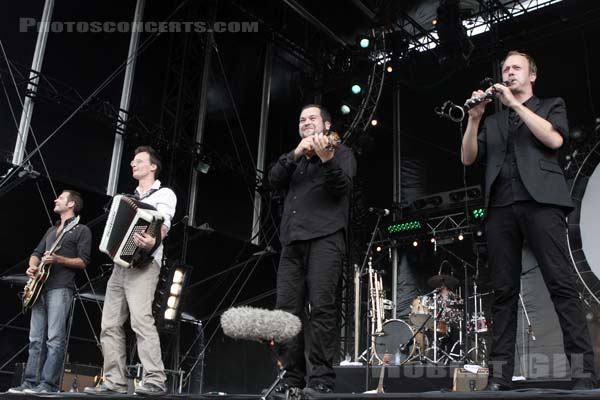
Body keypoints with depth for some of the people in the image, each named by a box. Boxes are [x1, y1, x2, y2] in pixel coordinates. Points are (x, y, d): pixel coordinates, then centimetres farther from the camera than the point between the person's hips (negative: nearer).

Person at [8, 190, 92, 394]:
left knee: (55, 339, -12)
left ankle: (48, 385, -13)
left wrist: (58, 259, -18)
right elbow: (36, 253, 23)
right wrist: (32, 266, 1)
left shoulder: (82, 230, 3)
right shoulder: (51, 230, 27)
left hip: (61, 288, -8)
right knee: (36, 339, 5)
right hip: (41, 287, 8)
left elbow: (83, 261, -6)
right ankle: (30, 383, 6)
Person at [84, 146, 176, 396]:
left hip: (144, 263, -8)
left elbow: (164, 224, -14)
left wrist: (153, 241, -35)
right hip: (119, 265, 8)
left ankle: (155, 381, -26)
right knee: (110, 325, 1)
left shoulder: (164, 194, 3)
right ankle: (114, 382, 4)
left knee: (141, 319, -23)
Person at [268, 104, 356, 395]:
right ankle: (292, 379, 2)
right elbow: (274, 180, 9)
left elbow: (343, 187, -5)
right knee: (286, 310, -3)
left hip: (325, 237, -5)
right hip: (292, 240, 5)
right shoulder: (295, 157, 28)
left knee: (321, 306, -16)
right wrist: (296, 154, -6)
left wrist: (327, 160, -23)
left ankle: (322, 379, -15)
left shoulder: (340, 152, 13)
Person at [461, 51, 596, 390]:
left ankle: (583, 370, -11)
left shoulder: (551, 106, 19)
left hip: (541, 200, -3)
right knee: (504, 291, -2)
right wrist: (475, 118, 3)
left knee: (562, 284, -11)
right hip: (501, 207, 3)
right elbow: (469, 158, 15)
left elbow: (555, 139, -2)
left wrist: (516, 104, -1)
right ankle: (501, 372, -3)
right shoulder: (494, 122, 27)